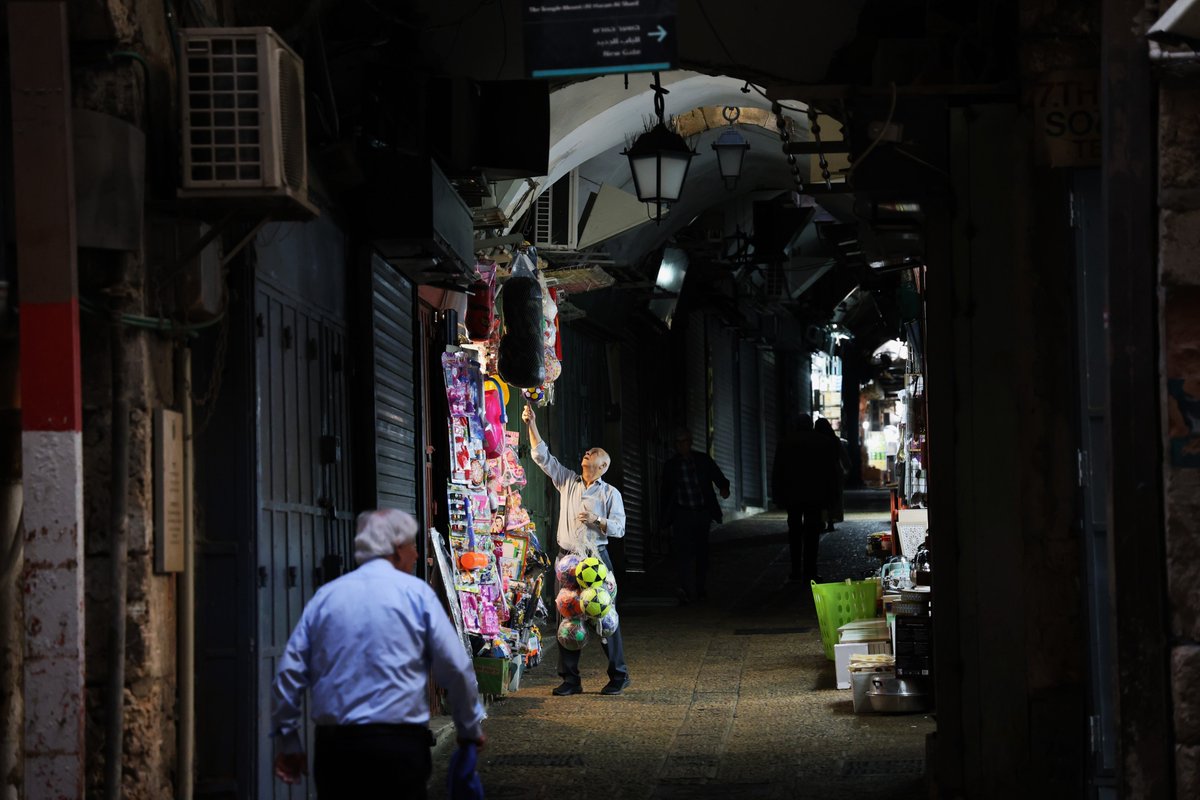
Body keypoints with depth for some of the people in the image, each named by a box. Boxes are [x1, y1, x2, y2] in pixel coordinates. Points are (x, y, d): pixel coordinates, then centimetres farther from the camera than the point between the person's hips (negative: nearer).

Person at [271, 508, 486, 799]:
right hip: (399, 745, -3)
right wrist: (471, 729, 13)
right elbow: (456, 668, -2)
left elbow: (290, 671, 6)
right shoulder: (415, 593, 0)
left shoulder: (325, 596, 9)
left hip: (334, 744, 3)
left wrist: (288, 742, 14)